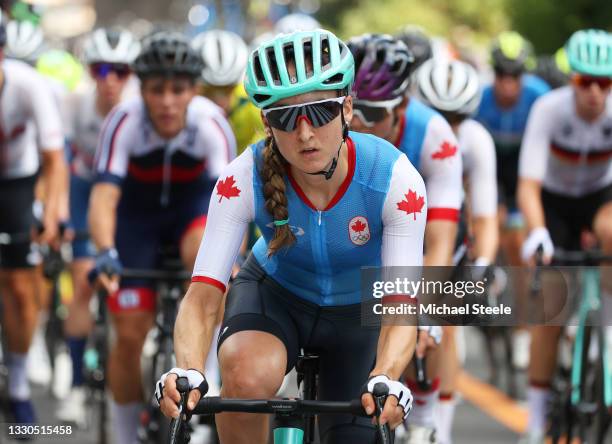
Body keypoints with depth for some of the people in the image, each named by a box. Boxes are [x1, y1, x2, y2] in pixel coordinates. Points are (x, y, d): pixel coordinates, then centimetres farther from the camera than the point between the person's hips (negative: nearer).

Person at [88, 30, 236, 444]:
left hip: (194, 203, 0)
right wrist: (106, 253, -54)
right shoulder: (124, 123, -29)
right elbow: (103, 196, -37)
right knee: (130, 333, -7)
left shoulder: (211, 123, -27)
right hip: (137, 210, 0)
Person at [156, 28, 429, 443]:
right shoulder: (244, 179, -30)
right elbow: (203, 294, -34)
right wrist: (187, 371, -53)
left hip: (359, 311, 1)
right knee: (247, 375, -33)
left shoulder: (395, 179, -31)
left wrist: (386, 378, -55)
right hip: (277, 293, -1)